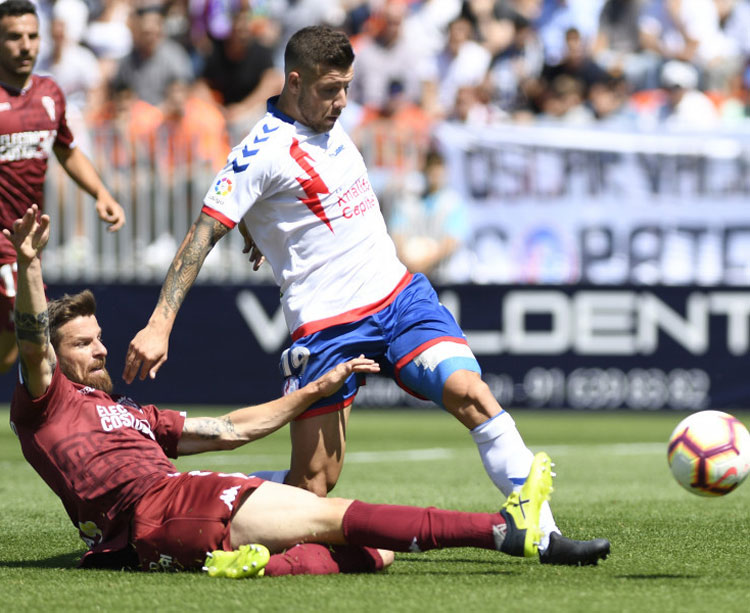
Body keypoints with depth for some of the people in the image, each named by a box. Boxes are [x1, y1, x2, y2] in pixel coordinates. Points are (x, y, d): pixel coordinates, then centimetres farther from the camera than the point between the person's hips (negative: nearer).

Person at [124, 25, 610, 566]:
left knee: (472, 394, -15)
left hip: (400, 295, 7)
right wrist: (160, 324, -25)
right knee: (313, 485, -6)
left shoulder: (328, 121, 9)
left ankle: (544, 534, -15)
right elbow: (204, 233, -18)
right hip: (327, 325, -7)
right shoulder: (263, 151, -14)